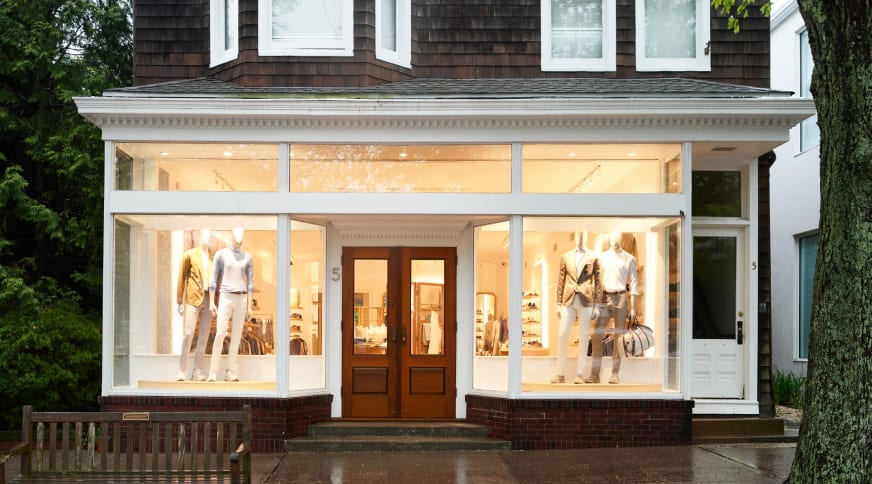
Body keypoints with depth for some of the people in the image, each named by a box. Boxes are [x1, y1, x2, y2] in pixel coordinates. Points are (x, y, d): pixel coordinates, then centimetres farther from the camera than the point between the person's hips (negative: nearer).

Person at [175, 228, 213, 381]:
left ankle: (197, 372, 6)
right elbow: (181, 278, 4)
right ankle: (182, 371, -6)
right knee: (188, 334, -10)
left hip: (208, 300, 3)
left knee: (204, 336, 2)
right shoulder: (189, 255, 2)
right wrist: (180, 302, 1)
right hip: (193, 299, -3)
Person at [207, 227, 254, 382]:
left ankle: (230, 371, 6)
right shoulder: (221, 254, 1)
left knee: (236, 335, 2)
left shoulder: (247, 257, 9)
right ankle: (213, 371, -7)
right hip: (225, 298, -3)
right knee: (220, 333, -11)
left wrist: (249, 306, 5)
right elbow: (213, 279, 0)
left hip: (241, 299, 3)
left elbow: (250, 283, 10)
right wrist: (212, 302, -6)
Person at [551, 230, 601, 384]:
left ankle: (579, 374, 8)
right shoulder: (566, 257, 10)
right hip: (569, 301, 2)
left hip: (586, 302, -2)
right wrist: (559, 304, 6)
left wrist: (597, 305, -1)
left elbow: (597, 282, 4)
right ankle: (560, 374, 3)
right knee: (562, 336, -3)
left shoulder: (593, 258, 4)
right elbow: (561, 281, 11)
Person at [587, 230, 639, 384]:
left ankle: (615, 374, 5)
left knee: (619, 337, -1)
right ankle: (594, 374, -5)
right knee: (597, 336, -6)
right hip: (604, 299, 2)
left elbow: (634, 283, 2)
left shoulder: (629, 259, 2)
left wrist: (632, 307, -4)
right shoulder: (602, 257, 9)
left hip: (621, 299, -2)